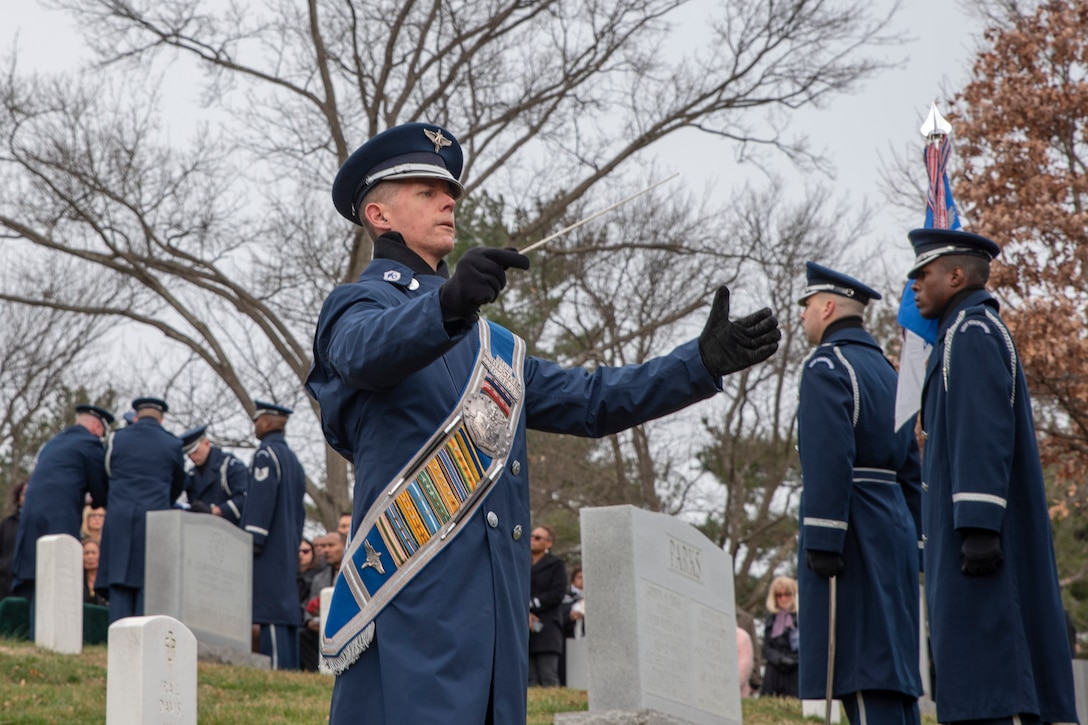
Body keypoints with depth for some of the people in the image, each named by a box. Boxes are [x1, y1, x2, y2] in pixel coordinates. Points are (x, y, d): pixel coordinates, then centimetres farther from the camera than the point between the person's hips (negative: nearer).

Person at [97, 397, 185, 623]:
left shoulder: (116, 439, 8)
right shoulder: (172, 444, 7)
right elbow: (178, 485, 21)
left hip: (119, 519, 1)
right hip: (155, 519, -1)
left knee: (119, 584, 0)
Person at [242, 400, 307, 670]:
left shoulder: (266, 454, -8)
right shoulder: (293, 459, 20)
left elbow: (261, 499, -17)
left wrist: (253, 540, -18)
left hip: (268, 547, -9)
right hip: (287, 551, 9)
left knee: (270, 608, -13)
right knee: (286, 605, 8)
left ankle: (277, 666, -19)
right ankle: (290, 666, 6)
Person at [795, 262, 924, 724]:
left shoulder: (827, 365, -7)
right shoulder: (884, 369, 21)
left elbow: (829, 460, -19)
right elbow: (909, 467, 20)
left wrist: (822, 542, -21)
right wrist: (913, 543, 20)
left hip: (852, 533, -9)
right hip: (892, 528, 9)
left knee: (863, 676, -12)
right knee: (893, 670, 10)